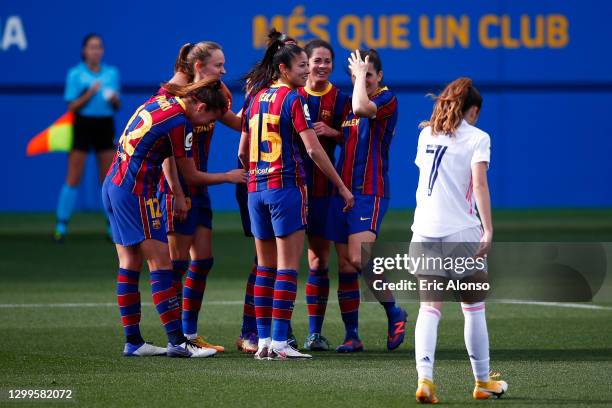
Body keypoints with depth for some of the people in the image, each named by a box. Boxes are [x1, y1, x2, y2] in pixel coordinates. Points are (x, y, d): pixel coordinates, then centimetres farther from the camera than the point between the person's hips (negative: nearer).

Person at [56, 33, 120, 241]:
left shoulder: (112, 73, 7)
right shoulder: (75, 74, -3)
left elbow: (117, 107, 12)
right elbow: (72, 107, -6)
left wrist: (114, 99, -10)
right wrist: (89, 94, -19)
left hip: (105, 126, 3)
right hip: (82, 125, -3)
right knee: (73, 179, -4)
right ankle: (61, 226, 2)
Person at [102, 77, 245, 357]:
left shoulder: (159, 101, 9)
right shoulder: (179, 122, -13)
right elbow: (192, 177, -5)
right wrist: (229, 177, 8)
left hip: (113, 186, 9)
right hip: (136, 193, -9)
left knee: (129, 267, 10)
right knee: (161, 265, -7)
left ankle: (133, 341, 11)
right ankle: (177, 342, -8)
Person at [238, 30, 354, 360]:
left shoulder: (256, 98, 12)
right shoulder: (293, 99, -9)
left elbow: (242, 152, 16)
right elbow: (314, 149, -14)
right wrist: (341, 186, -7)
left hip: (256, 189, 7)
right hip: (286, 187, -7)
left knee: (265, 267, 12)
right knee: (287, 267, -5)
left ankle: (263, 340, 11)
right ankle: (279, 342, -9)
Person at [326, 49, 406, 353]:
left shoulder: (387, 99, -7)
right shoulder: (349, 104, 16)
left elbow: (361, 109, -27)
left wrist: (362, 73, -12)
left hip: (370, 193, -7)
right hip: (342, 191, 7)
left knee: (359, 259, -19)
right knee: (345, 266, 4)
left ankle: (394, 313, 2)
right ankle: (351, 336, 9)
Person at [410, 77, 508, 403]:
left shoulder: (426, 134, 13)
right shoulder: (476, 138, -3)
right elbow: (479, 184, -13)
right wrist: (488, 230, -16)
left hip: (424, 230, 4)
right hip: (462, 231, -4)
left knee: (429, 308, 1)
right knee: (473, 308, 10)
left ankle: (425, 378, -17)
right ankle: (482, 381, 19)